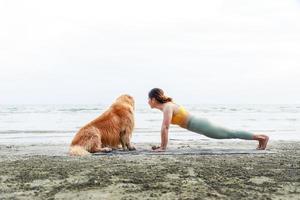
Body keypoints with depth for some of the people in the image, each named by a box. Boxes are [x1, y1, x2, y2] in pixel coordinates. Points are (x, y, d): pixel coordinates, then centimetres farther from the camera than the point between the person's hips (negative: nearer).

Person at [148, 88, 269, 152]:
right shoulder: (166, 106, 14)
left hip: (200, 125, -9)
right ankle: (260, 136, 23)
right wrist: (162, 145, 19)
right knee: (229, 134, 15)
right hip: (199, 124, 9)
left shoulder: (167, 107, -16)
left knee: (230, 134, -2)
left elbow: (165, 128, -23)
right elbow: (165, 128, 21)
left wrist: (163, 147, -18)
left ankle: (262, 137, 4)